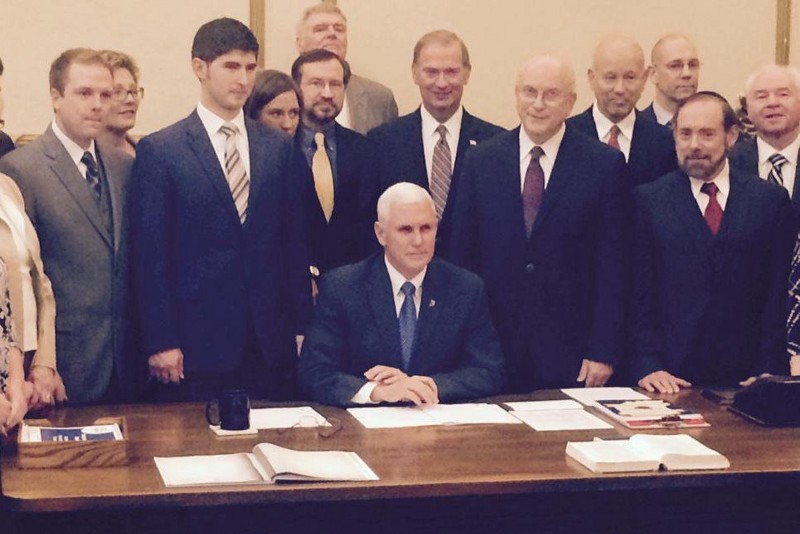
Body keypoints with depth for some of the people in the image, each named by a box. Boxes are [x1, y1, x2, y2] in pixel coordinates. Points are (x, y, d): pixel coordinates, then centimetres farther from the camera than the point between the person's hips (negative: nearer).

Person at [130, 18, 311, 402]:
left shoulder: (278, 147, 10)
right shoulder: (159, 151, -2)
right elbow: (150, 255, -4)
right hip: (197, 342, -3)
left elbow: (294, 241, 11)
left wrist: (301, 327, 6)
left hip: (271, 342, 4)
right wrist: (160, 342, -9)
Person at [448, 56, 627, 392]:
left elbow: (611, 264, -2)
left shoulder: (605, 164, 0)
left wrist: (603, 352, -7)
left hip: (570, 353, -1)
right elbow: (461, 254, 7)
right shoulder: (481, 160, 6)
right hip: (492, 349, 2)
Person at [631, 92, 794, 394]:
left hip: (747, 377, 1)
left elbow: (779, 294, 3)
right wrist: (648, 366, -10)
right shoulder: (648, 201, 3)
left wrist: (770, 370, -6)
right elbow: (640, 296, 0)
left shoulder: (771, 200, 6)